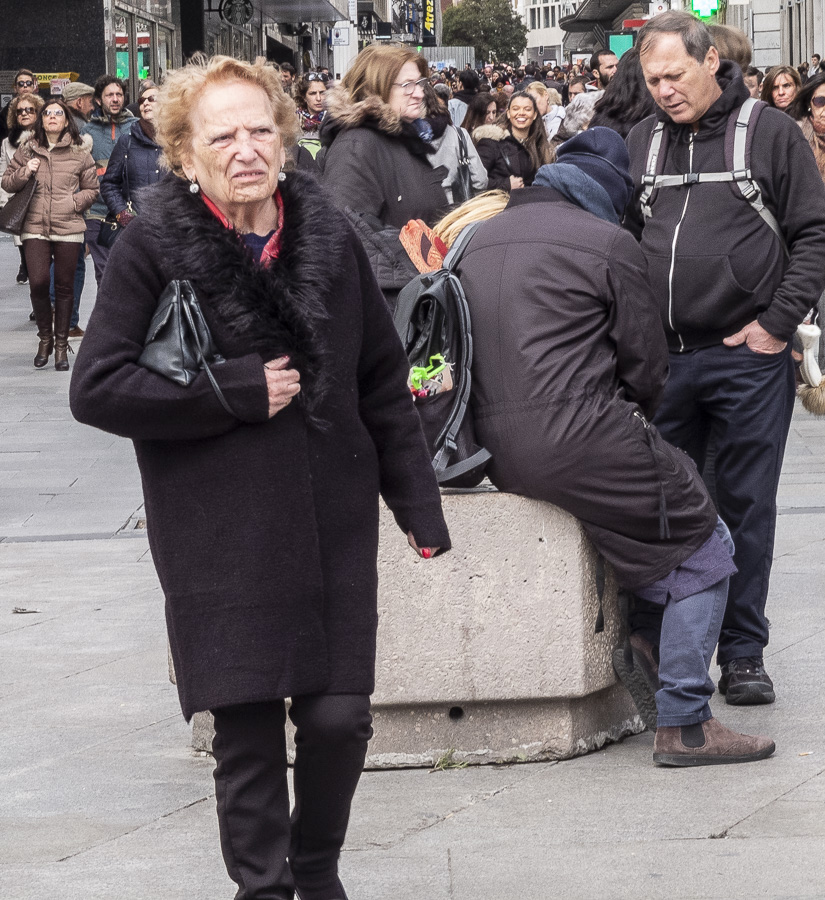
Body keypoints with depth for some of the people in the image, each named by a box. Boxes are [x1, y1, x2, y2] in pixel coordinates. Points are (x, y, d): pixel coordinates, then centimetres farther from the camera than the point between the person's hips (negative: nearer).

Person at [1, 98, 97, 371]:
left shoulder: (80, 152, 5)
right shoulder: (27, 151, 8)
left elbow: (91, 189, 11)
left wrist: (74, 203, -7)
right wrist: (24, 173, -5)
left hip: (69, 229, 0)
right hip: (35, 228, 0)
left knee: (64, 286, 3)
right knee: (38, 282, -11)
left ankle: (61, 344, 16)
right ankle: (45, 338, 10)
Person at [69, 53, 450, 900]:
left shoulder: (328, 238, 5)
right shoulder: (153, 248, -6)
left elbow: (383, 384, 13)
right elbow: (96, 388, -9)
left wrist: (418, 505, 12)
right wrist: (237, 391, -13)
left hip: (332, 524, 3)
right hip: (221, 537, -3)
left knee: (339, 716, -1)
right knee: (247, 731, 0)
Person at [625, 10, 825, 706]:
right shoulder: (642, 142, 11)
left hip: (748, 358, -3)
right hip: (662, 360, 3)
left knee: (747, 508, 3)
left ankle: (743, 654, 10)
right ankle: (647, 648, 15)